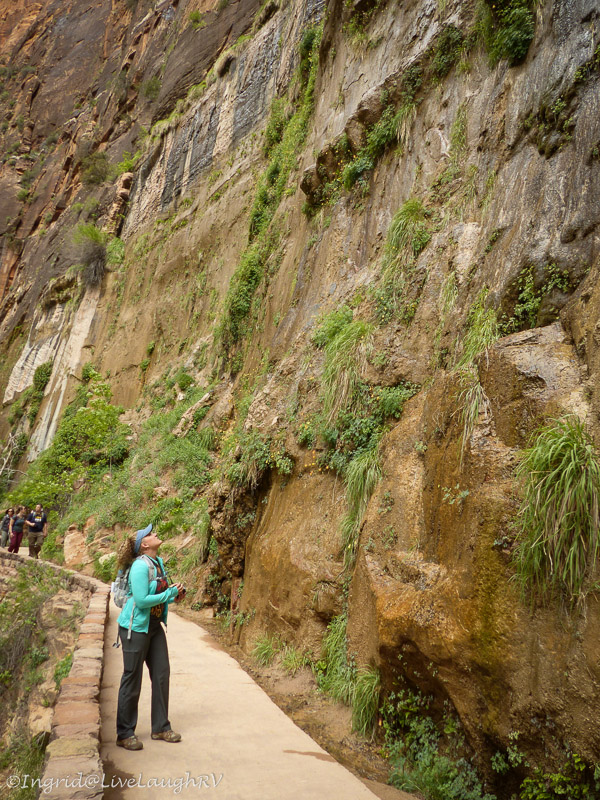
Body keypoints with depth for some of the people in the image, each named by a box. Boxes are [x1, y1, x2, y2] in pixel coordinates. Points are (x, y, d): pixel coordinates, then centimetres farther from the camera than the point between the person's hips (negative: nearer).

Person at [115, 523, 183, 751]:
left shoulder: (159, 562, 5)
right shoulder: (140, 566, -22)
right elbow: (141, 600, -26)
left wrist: (175, 594, 0)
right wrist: (169, 594, -19)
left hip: (154, 626, 9)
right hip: (135, 627, -9)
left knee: (161, 674, 12)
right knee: (132, 679, 4)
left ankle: (161, 727, 25)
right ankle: (125, 734, 19)